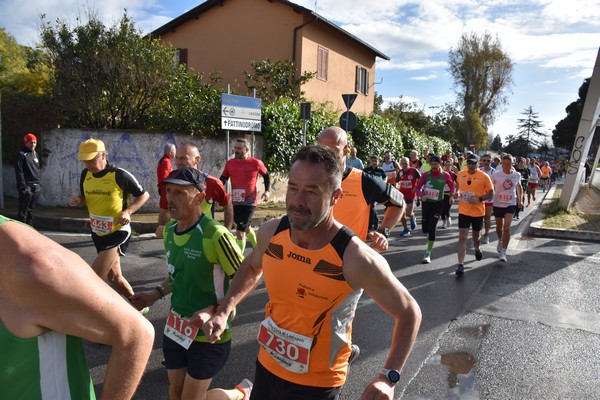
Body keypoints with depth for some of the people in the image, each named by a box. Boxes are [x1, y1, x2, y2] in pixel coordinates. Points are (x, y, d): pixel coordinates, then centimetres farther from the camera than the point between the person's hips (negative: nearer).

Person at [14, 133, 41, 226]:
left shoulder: (35, 154, 17)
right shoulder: (21, 154, -6)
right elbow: (19, 172, -12)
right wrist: (23, 187, -17)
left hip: (36, 186, 7)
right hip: (27, 187, -7)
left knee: (31, 209, 13)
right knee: (23, 211, -4)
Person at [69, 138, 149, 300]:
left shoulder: (120, 175, -18)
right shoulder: (85, 174, 0)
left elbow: (144, 195, -8)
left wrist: (127, 211, -22)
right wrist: (78, 200, -7)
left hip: (118, 233, -7)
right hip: (98, 233, 7)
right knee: (114, 276, 19)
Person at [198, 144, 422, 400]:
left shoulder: (357, 259, -26)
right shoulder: (270, 232, -12)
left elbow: (410, 313, -11)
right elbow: (252, 267, 11)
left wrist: (388, 377, -20)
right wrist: (223, 312, 0)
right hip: (266, 368, 5)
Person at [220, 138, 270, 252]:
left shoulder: (256, 163, -9)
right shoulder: (230, 163, -1)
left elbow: (266, 175, 8)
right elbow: (223, 179, 9)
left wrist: (267, 191, -3)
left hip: (249, 202, -5)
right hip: (235, 202, 5)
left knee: (240, 232, -12)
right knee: (247, 228, 22)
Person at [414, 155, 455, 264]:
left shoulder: (445, 175, -6)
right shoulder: (426, 175, -6)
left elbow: (452, 185, 12)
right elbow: (417, 188, -4)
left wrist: (452, 196, -3)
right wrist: (422, 195, -23)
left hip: (438, 204, -2)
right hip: (426, 203, 2)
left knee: (431, 228, -13)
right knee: (425, 229, 10)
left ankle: (428, 254, -4)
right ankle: (430, 236, 50)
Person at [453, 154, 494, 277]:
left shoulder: (484, 176, -11)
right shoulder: (461, 174, -1)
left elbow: (491, 194, -6)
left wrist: (479, 199, -21)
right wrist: (457, 192, 1)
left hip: (478, 212, -1)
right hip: (463, 211, 1)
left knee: (475, 235, 19)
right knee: (462, 237, -8)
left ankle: (477, 249, 54)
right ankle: (460, 265, -10)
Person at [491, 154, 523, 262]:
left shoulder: (517, 175, -1)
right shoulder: (496, 175, -10)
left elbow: (519, 187, 16)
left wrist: (519, 200, 16)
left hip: (511, 204, 0)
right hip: (498, 204, 0)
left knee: (506, 227, -12)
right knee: (499, 227, 15)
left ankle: (503, 252, -7)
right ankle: (500, 240, 48)